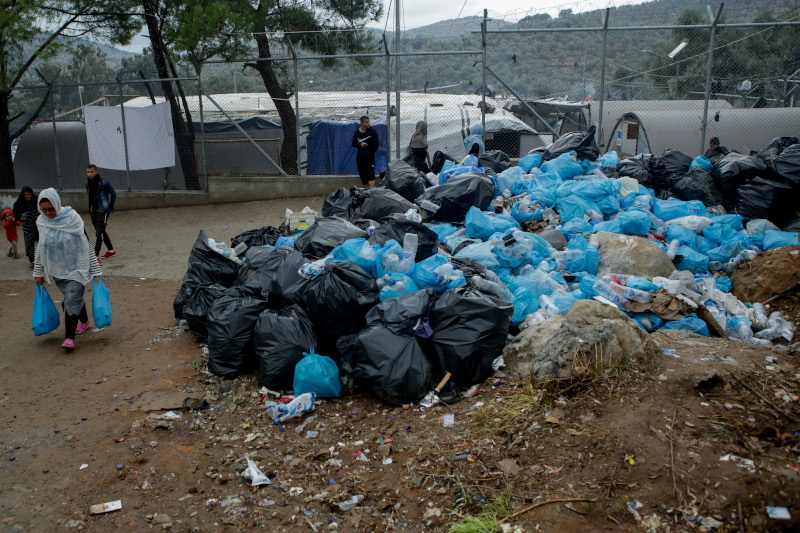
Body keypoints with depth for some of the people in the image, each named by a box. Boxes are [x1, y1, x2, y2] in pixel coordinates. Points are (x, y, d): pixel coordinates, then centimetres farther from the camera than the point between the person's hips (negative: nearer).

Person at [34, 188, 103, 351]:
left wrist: (95, 270, -7)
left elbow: (86, 244, -8)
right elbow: (39, 249, 11)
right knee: (75, 298, 15)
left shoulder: (72, 218, -13)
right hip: (56, 270, 4)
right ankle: (84, 322, 40)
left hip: (76, 268, -4)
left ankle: (69, 337, -12)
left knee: (72, 299, -15)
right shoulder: (41, 223, -1)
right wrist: (38, 272, 14)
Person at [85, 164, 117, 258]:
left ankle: (95, 255, -9)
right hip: (92, 211, 7)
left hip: (102, 211, -7)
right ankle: (111, 250, 29)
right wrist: (89, 209, 16)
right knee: (101, 232, 15)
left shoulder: (104, 183, -14)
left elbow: (113, 194, -3)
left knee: (99, 234, -9)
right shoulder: (87, 183, 4)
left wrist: (110, 208, -1)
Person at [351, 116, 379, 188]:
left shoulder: (372, 131, 0)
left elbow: (377, 143, 2)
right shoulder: (357, 132, 7)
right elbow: (353, 144, 12)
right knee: (362, 175, 7)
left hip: (370, 157, -3)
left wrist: (371, 153, -6)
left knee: (370, 174, -16)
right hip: (360, 157, 3)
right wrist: (360, 145, -9)